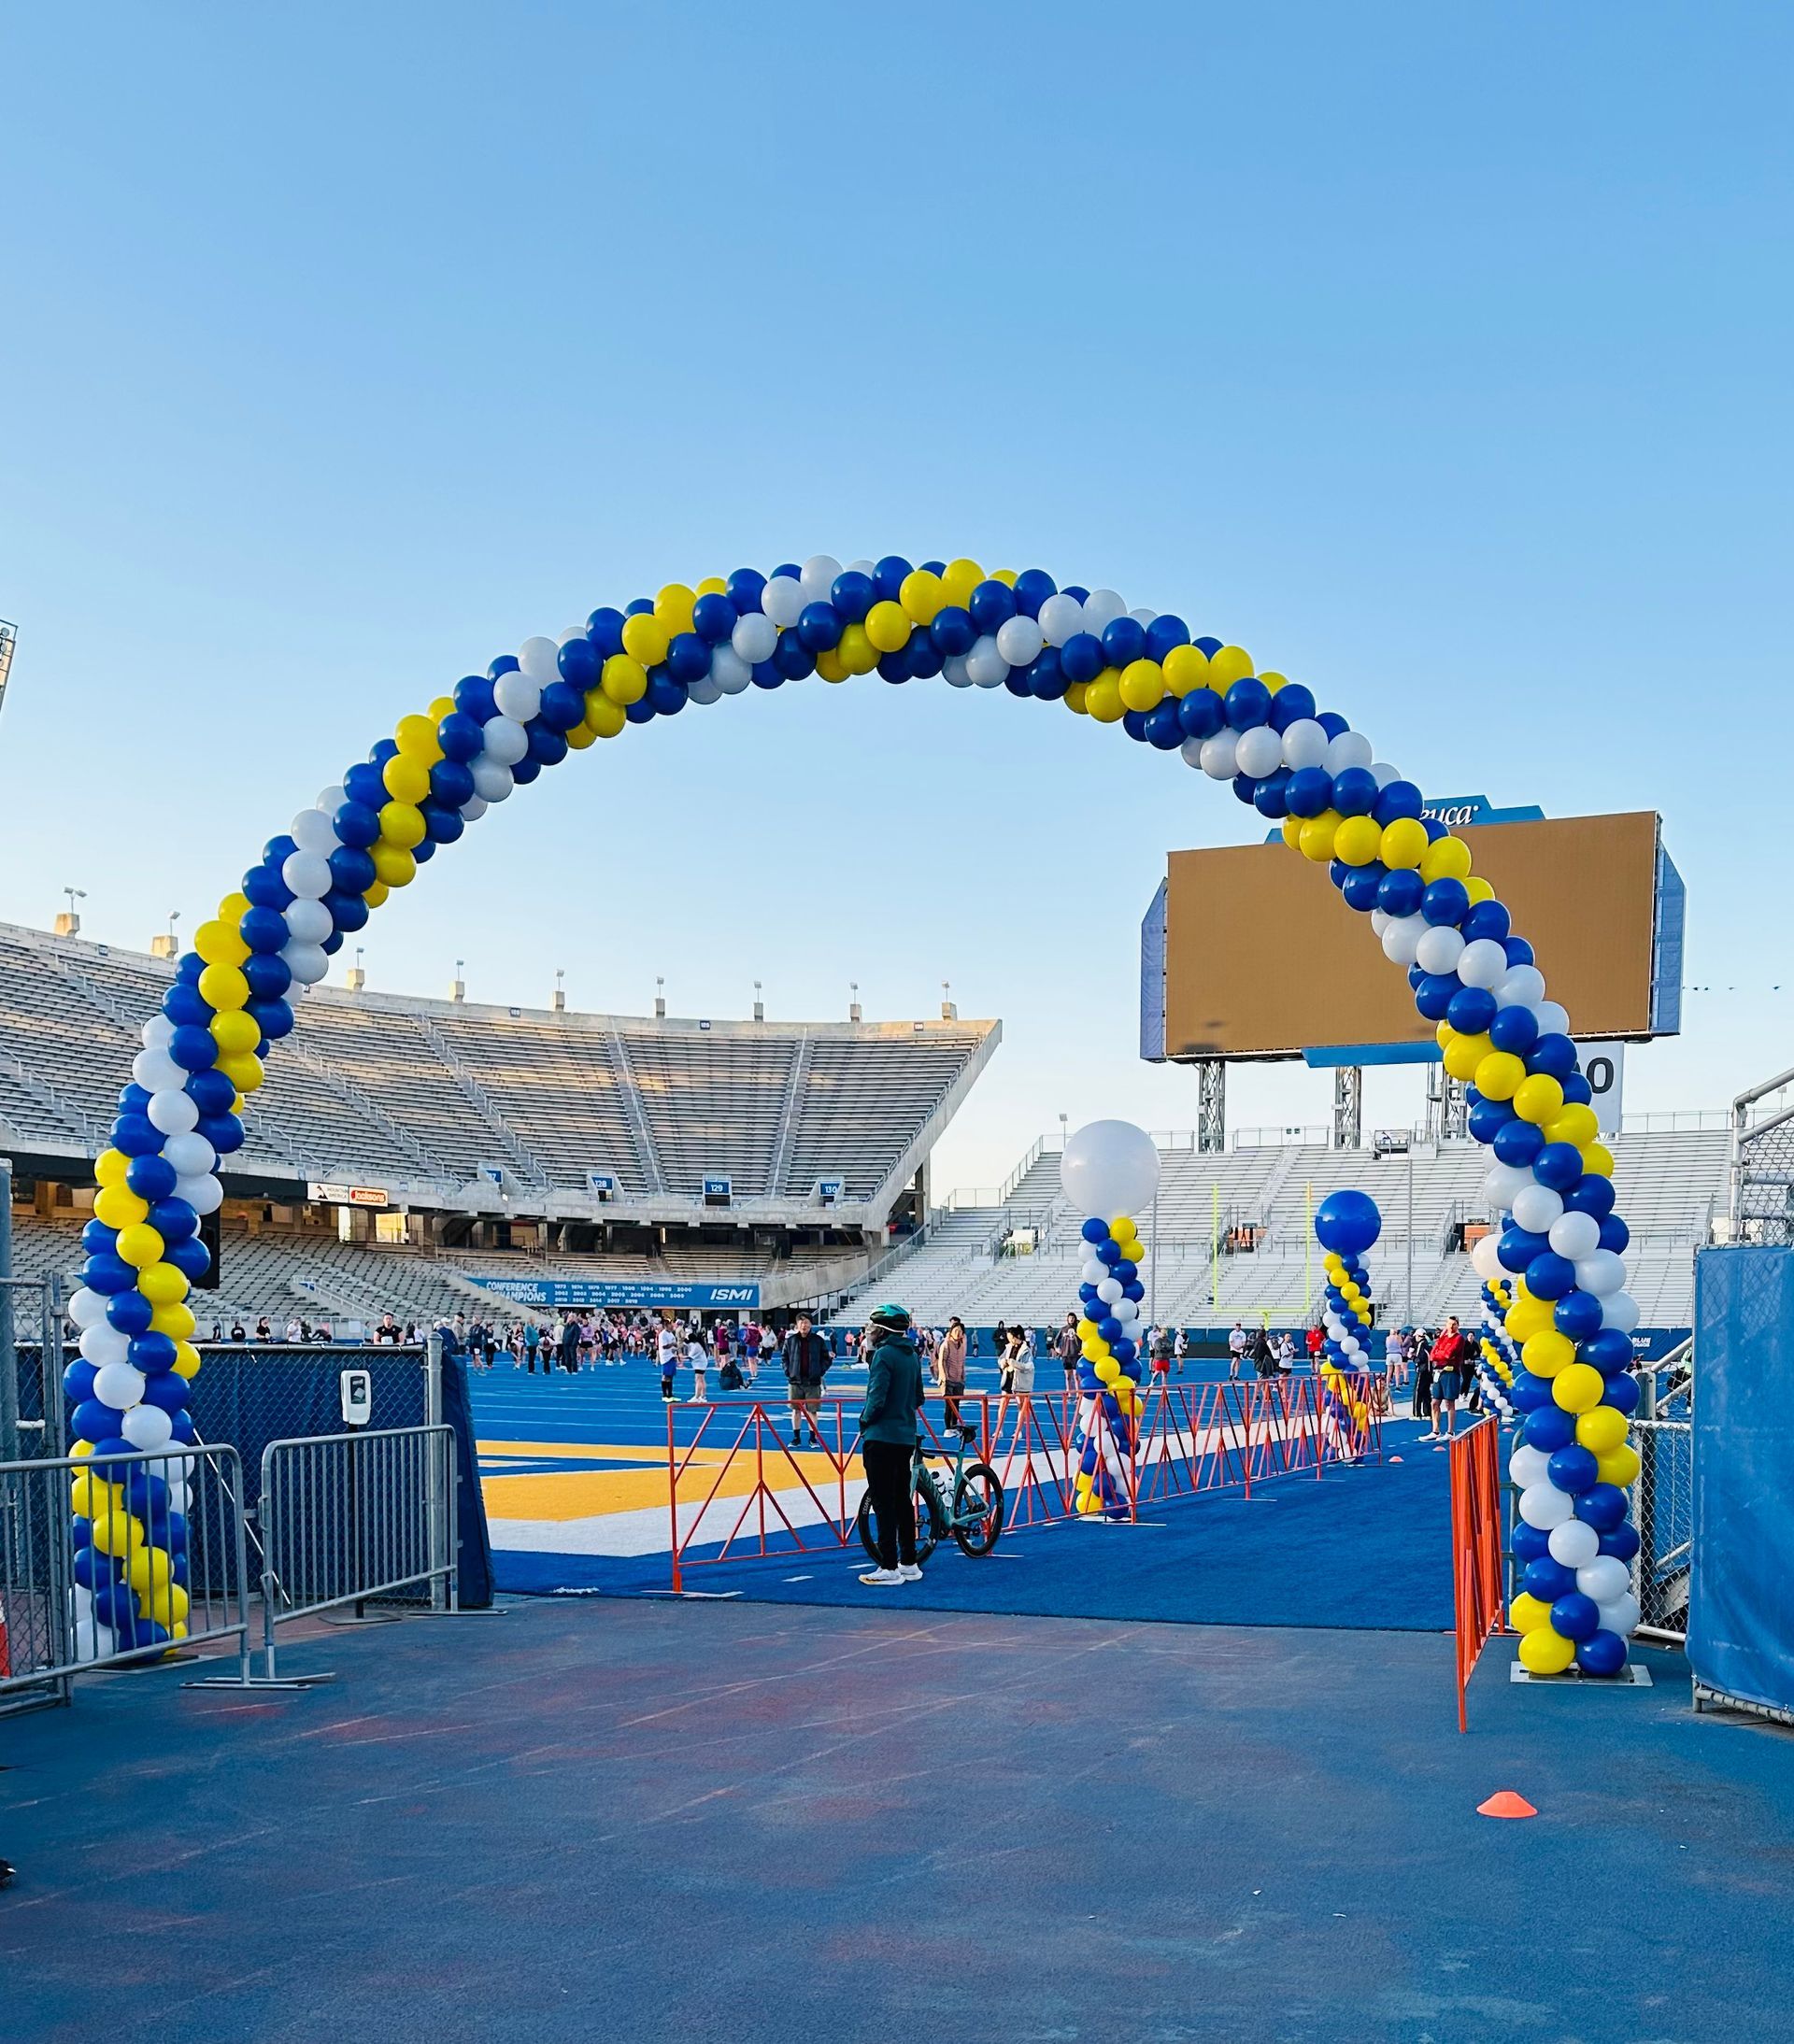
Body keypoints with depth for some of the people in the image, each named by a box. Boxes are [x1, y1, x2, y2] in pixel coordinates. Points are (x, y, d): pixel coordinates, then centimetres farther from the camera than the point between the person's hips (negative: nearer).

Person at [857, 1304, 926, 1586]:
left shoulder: (884, 1354, -15)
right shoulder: (912, 1355, 10)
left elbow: (877, 1398, -19)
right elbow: (918, 1398, 15)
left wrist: (865, 1419, -2)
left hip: (881, 1438, -8)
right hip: (906, 1436, 8)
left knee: (884, 1504, -3)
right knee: (903, 1501, 14)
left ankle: (889, 1568, -2)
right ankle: (908, 1564, 19)